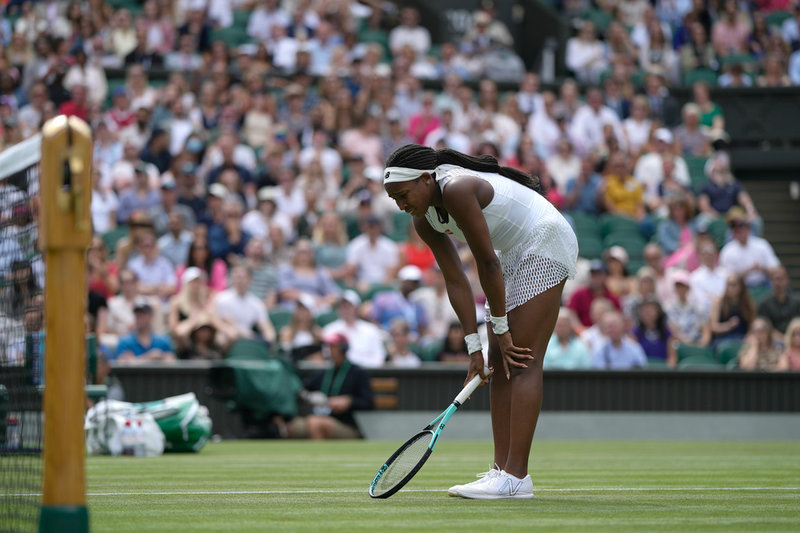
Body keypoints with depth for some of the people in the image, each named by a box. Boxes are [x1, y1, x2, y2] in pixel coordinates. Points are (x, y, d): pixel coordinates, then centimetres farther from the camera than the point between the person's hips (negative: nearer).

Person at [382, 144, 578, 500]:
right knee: (499, 365, 4)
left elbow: (488, 264, -23)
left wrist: (500, 329, -15)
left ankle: (516, 477, -18)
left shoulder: (457, 189, -27)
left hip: (546, 242, -10)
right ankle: (502, 468, 3)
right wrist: (475, 346, -3)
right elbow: (456, 282, 3)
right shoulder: (424, 220, 0)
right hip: (516, 253, 10)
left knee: (521, 361, -15)